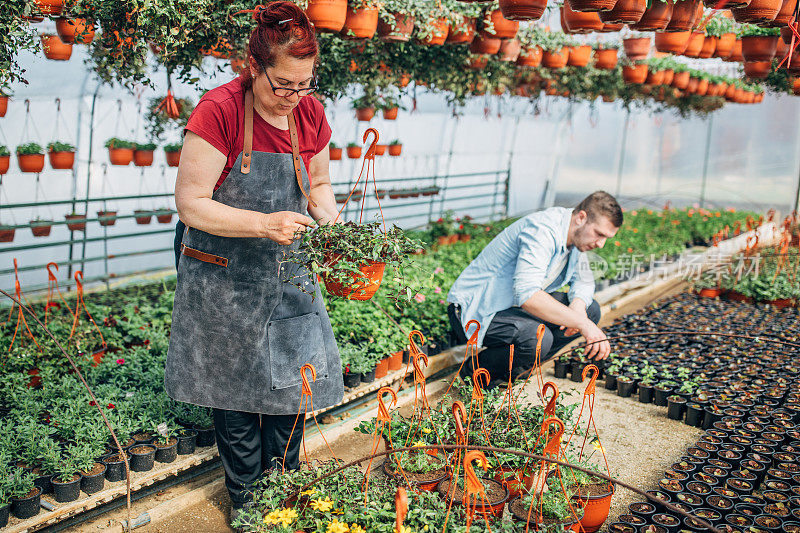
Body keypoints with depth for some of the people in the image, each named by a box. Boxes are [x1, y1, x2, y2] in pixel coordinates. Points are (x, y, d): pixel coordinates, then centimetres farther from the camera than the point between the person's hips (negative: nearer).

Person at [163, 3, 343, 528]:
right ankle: (244, 499, 31)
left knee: (294, 378, 9)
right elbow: (192, 204, -20)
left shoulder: (311, 114, -4)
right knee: (235, 387, 10)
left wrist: (329, 222, -9)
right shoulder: (218, 111, -21)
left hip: (286, 276, 5)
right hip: (223, 278, -4)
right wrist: (265, 224, -29)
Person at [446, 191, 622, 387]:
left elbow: (583, 281, 13)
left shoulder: (576, 233, 2)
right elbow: (526, 294, -40)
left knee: (590, 309, 2)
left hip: (513, 306, 10)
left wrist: (578, 305, -12)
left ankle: (515, 369, 5)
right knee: (538, 338, -36)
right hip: (474, 312, -10)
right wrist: (582, 323, -41)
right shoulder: (542, 231, -28)